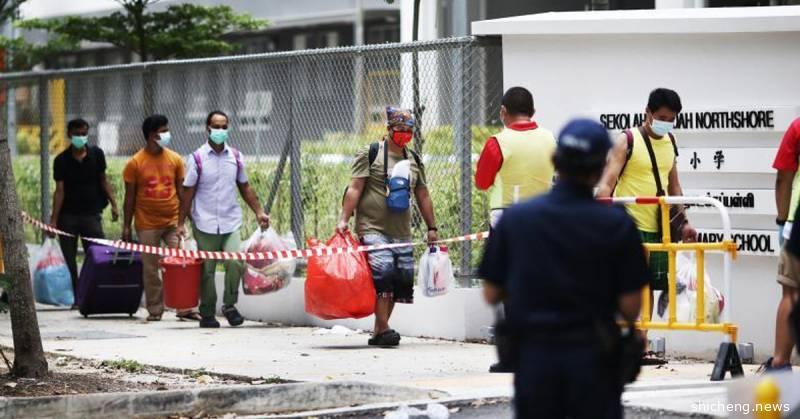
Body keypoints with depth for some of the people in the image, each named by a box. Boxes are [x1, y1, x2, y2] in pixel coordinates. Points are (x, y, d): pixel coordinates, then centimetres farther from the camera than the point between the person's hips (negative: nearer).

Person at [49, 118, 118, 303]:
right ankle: (77, 298, 8)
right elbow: (59, 191, -5)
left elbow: (103, 181, 11)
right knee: (70, 260, 2)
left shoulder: (96, 154, 3)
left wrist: (113, 204, 1)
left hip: (91, 213, 0)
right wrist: (54, 220, -11)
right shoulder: (61, 160, -2)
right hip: (67, 216, 0)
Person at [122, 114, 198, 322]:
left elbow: (181, 192, 9)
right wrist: (126, 226, 2)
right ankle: (155, 310, 13)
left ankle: (185, 308, -3)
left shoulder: (175, 159, 4)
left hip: (173, 221, 1)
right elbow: (130, 197, 2)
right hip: (147, 224, -1)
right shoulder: (135, 163, -3)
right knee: (150, 268, 4)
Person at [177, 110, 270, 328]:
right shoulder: (198, 158, -1)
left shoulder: (236, 157, 8)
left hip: (231, 222, 2)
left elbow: (245, 187, 17)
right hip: (205, 224, -2)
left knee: (235, 262, -17)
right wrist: (181, 223, -3)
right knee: (207, 270, 2)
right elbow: (188, 192, 0)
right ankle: (207, 314, 13)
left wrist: (258, 212, 12)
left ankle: (230, 306, 1)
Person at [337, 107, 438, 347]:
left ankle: (378, 332, 8)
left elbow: (423, 196, 22)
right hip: (372, 228, -6)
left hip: (401, 232, 6)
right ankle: (383, 330, -19)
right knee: (383, 271, -22)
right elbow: (355, 188, -5)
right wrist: (344, 219, -14)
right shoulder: (371, 154, 0)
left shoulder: (414, 160, 17)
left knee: (403, 277, 0)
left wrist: (432, 228, 20)